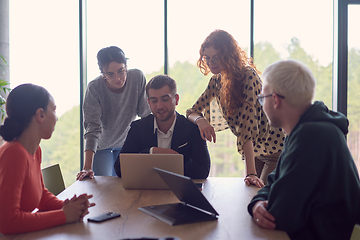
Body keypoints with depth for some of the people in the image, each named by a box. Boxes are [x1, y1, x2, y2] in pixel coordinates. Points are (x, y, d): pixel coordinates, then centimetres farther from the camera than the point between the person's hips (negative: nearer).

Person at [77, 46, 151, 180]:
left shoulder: (138, 78, -22)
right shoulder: (94, 88, -27)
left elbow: (145, 115, -15)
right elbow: (92, 128, -31)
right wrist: (87, 167, -38)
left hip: (127, 141, 2)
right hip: (102, 144, -2)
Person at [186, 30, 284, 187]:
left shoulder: (248, 76, -25)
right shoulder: (217, 81, -2)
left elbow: (248, 126, -32)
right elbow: (192, 112, 4)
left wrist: (251, 173, -35)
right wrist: (200, 120, -22)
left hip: (275, 148, -7)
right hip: (254, 150, 7)